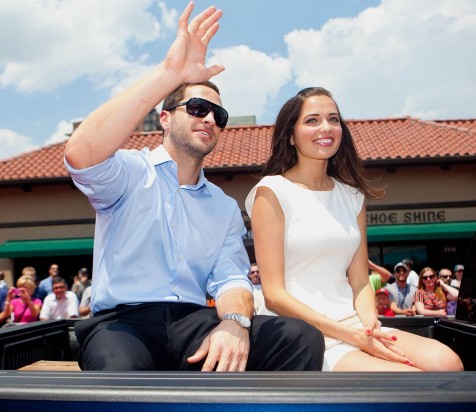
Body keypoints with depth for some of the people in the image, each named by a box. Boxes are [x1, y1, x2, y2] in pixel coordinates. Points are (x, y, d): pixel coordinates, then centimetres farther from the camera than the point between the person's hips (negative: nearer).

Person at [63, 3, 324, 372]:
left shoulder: (225, 207, 17)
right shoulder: (131, 172, 5)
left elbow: (231, 278, 5)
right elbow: (80, 155, -19)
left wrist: (234, 322, -20)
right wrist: (169, 73, -22)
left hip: (196, 322, 5)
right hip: (123, 321, -4)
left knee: (303, 338, -21)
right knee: (120, 368, -40)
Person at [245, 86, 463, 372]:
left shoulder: (352, 196, 13)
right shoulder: (272, 192, -4)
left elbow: (360, 281, 11)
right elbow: (274, 294, -9)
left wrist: (371, 326, -10)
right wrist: (353, 337, -14)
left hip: (353, 323, 5)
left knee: (446, 361, -21)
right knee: (410, 371, -25)